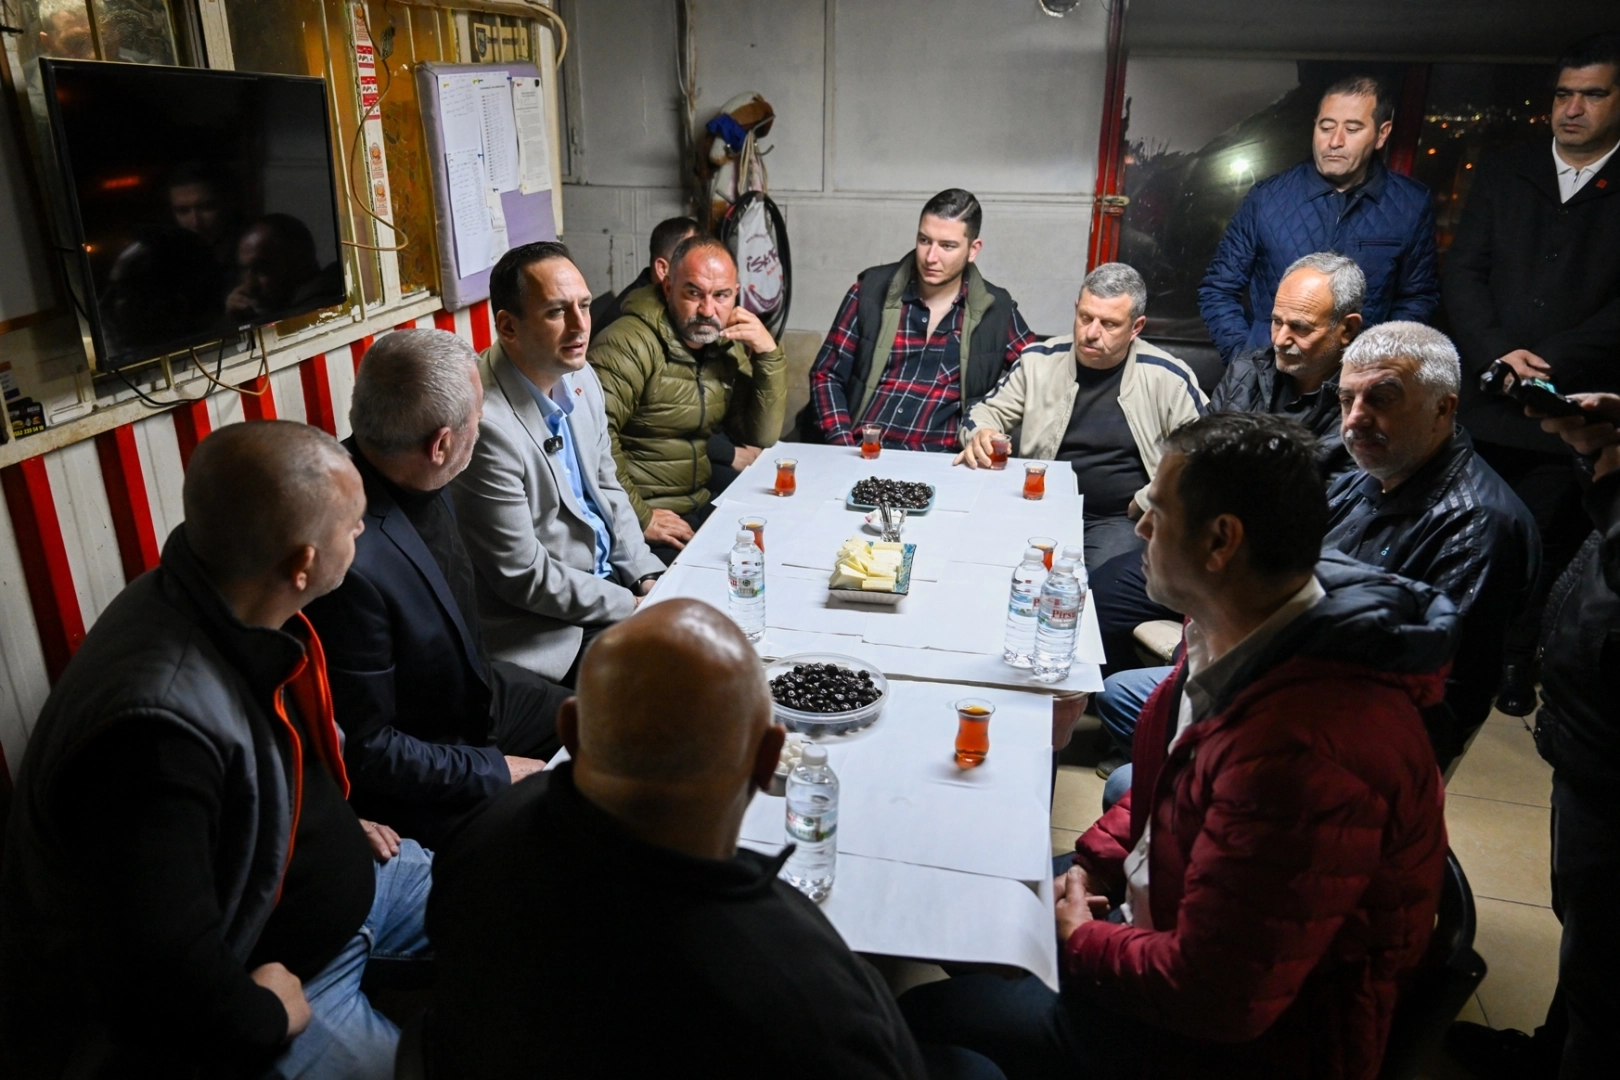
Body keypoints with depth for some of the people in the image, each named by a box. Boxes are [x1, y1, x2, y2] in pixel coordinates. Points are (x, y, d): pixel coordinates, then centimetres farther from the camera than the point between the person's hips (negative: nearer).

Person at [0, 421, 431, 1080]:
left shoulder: (233, 604, -11)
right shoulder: (159, 727, -38)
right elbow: (159, 983, -37)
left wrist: (334, 825, 9)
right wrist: (268, 1019, -20)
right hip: (255, 972, -8)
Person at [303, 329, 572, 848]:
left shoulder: (420, 486, -12)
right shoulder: (351, 562, -36)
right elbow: (365, 749, -24)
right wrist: (496, 771, -17)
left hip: (477, 691, 8)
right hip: (418, 785, -8)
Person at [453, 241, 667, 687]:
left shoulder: (580, 378, 0)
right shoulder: (486, 423, -27)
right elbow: (524, 577, -21)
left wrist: (648, 578, 1)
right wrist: (633, 605, -14)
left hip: (610, 576, 8)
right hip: (550, 631, -8)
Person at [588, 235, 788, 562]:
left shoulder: (729, 348, 8)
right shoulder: (630, 344, -15)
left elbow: (762, 437, 6)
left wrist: (769, 355, -5)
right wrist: (639, 518, -24)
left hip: (700, 506, 7)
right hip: (641, 518, -7)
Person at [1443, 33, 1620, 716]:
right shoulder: (1502, 176, 12)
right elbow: (1462, 273, 3)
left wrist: (1548, 364, -16)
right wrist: (1498, 353, -11)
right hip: (1483, 405, 2)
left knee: (1543, 549, 5)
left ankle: (1515, 667, 19)